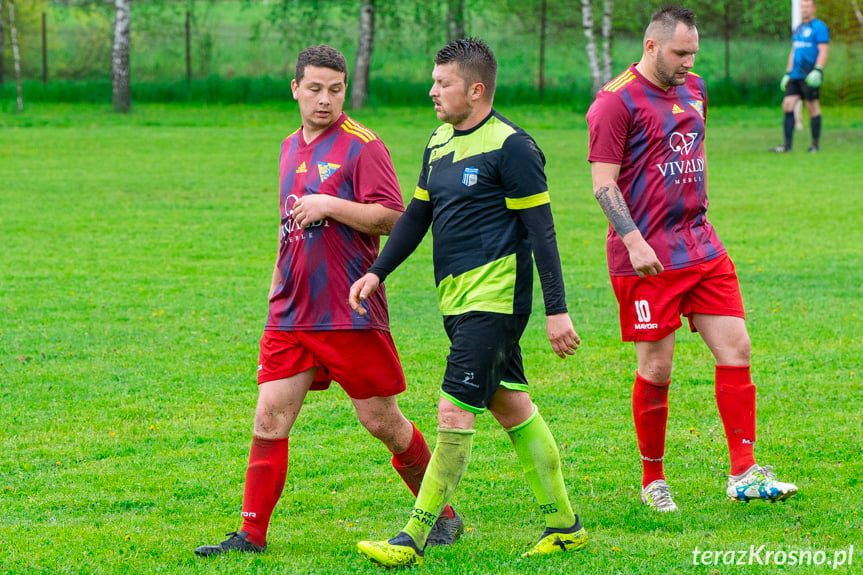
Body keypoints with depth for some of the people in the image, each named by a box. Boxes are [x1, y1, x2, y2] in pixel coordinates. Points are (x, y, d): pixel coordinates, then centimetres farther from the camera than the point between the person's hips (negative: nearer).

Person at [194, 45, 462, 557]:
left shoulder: (361, 146, -7)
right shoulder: (291, 148, 16)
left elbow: (393, 218, -15)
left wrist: (330, 206, -21)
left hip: (350, 316, -6)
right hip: (291, 316, 6)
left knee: (383, 422, 1)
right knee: (269, 421, -2)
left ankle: (442, 515, 18)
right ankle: (252, 535, 2)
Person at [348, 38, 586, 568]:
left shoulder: (511, 146, -13)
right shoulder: (440, 144, 13)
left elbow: (541, 231, -13)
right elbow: (416, 216, 21)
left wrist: (557, 309, -15)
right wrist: (377, 273, 9)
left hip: (495, 301, -9)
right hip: (458, 301, 9)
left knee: (456, 414, -10)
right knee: (513, 407, 13)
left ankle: (413, 541, -10)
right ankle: (564, 524, 21)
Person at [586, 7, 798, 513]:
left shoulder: (694, 90, 13)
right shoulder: (617, 101, -10)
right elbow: (603, 184, -13)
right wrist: (634, 242, -22)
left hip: (702, 248, 7)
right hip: (647, 258, -7)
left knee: (736, 348, -2)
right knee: (656, 368, -1)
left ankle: (745, 473, 1)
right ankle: (653, 481, 14)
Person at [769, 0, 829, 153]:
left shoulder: (819, 27, -5)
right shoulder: (798, 30, 19)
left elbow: (823, 51, -12)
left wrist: (817, 70, -22)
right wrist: (788, 73, 21)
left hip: (810, 76, -7)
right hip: (795, 76, 7)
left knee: (813, 108, -1)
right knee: (787, 105, -2)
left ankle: (815, 144, 8)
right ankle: (787, 144, -2)